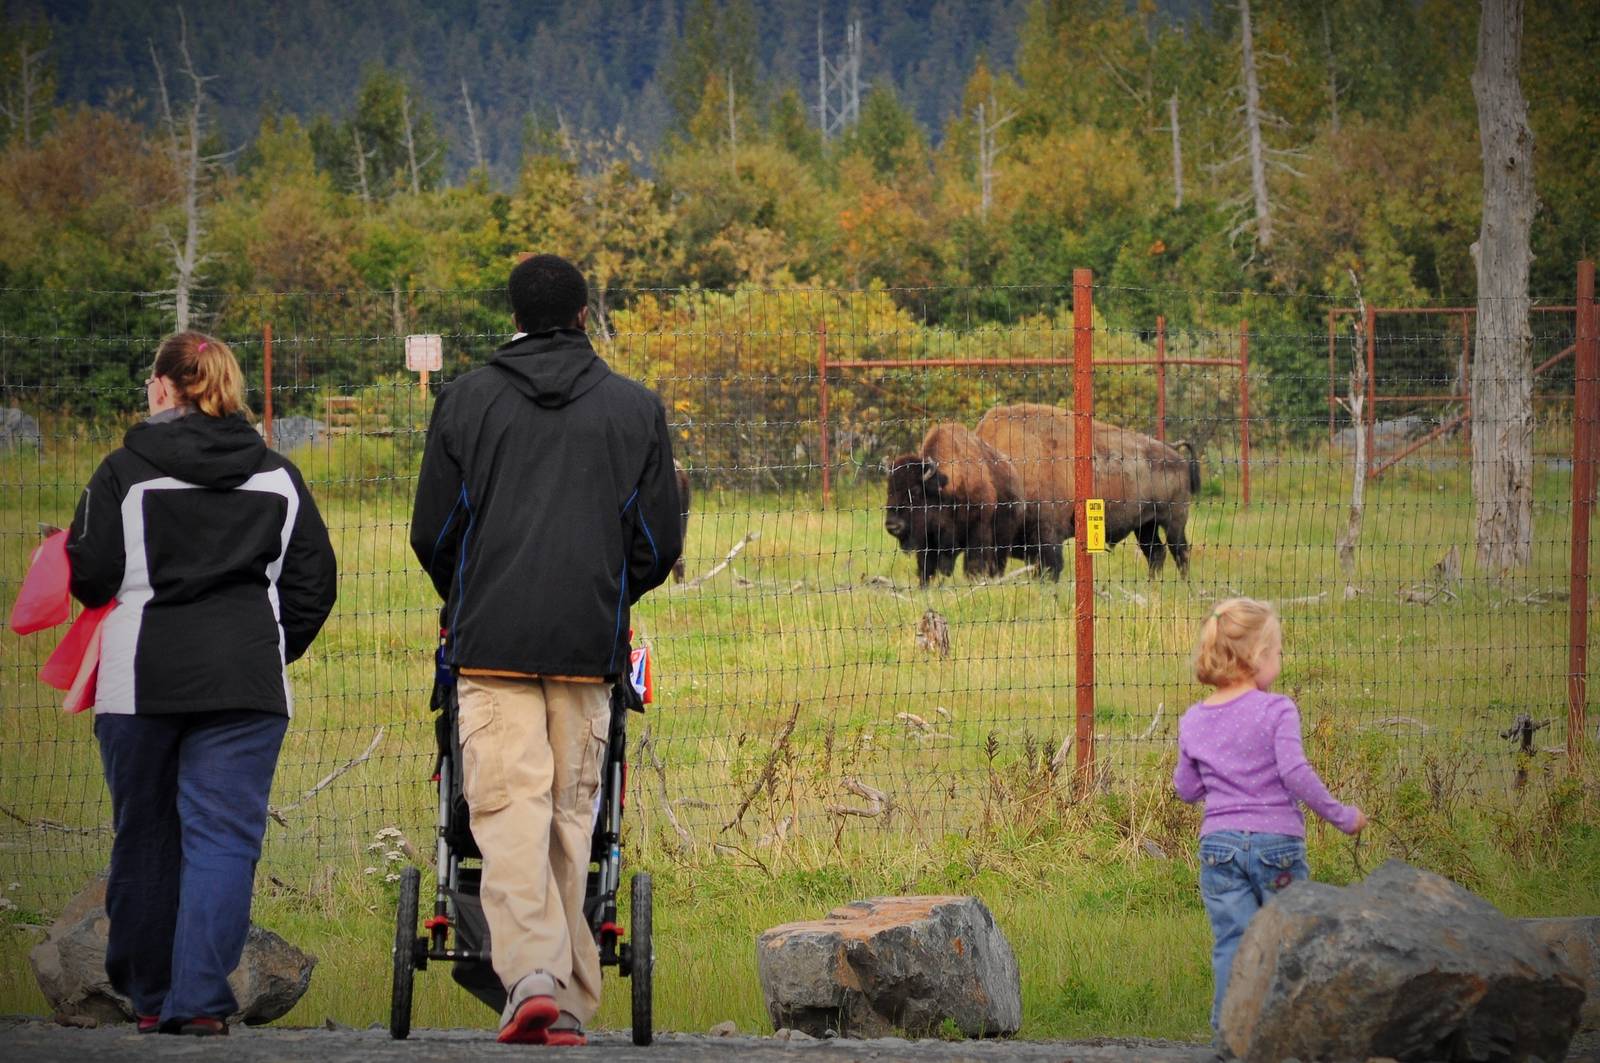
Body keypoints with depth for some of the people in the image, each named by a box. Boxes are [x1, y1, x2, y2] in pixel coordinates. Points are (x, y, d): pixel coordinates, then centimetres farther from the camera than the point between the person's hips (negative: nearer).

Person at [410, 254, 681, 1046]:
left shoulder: (468, 399, 5)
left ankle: (531, 972, -26)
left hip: (492, 644, -1)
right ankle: (569, 1000, 8)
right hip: (589, 647, 1)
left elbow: (432, 533, 7)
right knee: (570, 815, 8)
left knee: (509, 810, -7)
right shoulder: (635, 408, 8)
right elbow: (660, 542, 9)